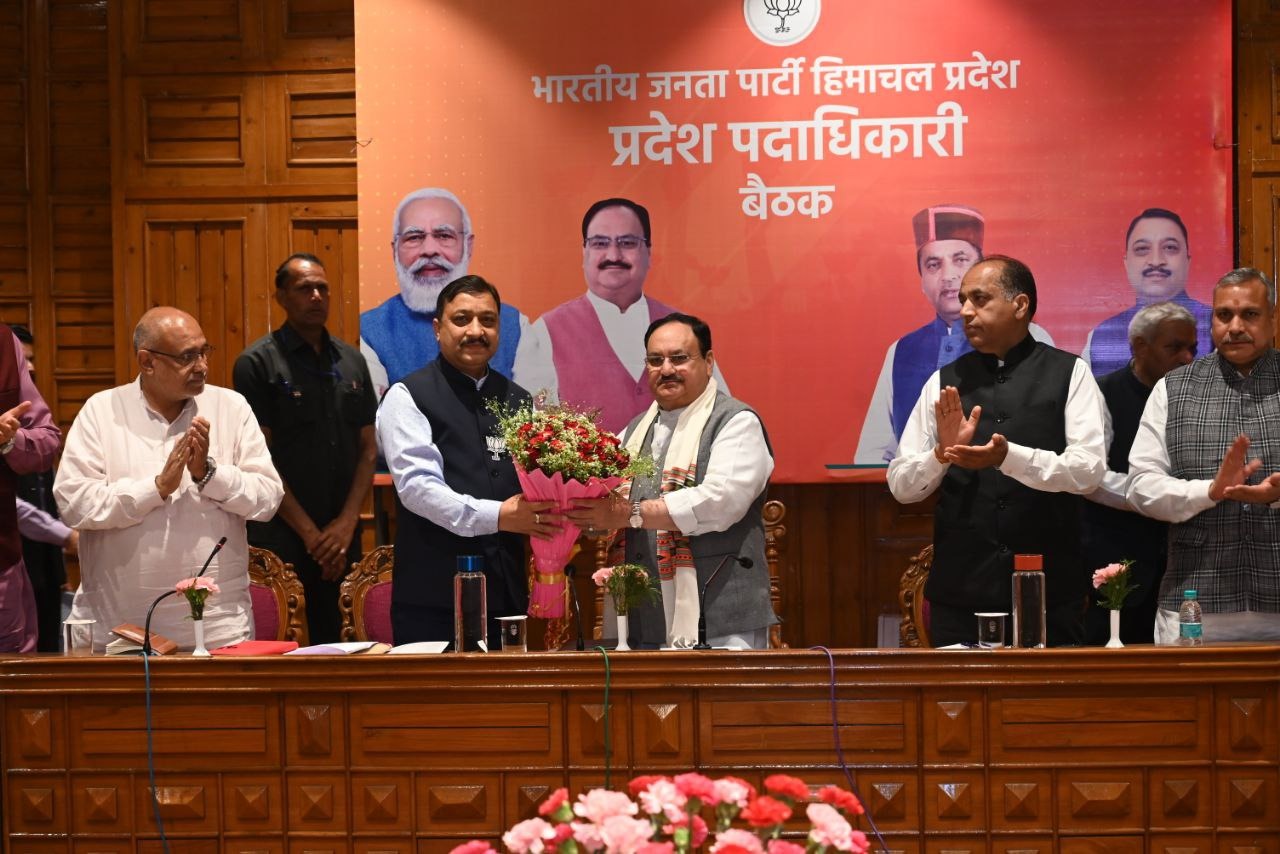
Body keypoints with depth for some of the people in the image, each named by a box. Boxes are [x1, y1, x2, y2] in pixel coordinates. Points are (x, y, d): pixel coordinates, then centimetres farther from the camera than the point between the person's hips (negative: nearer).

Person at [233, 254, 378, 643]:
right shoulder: (257, 363, -3)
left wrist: (347, 523, -2)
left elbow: (368, 448, 11)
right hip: (281, 540, -4)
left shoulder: (351, 361, 13)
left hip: (343, 538, 4)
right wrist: (309, 532, -10)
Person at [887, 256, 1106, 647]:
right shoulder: (944, 382, 9)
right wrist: (942, 454, -14)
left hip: (1049, 589, -2)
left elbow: (1089, 470, -9)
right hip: (959, 590, 2)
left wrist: (1008, 457, -23)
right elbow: (901, 486, 6)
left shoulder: (1069, 374, 2)